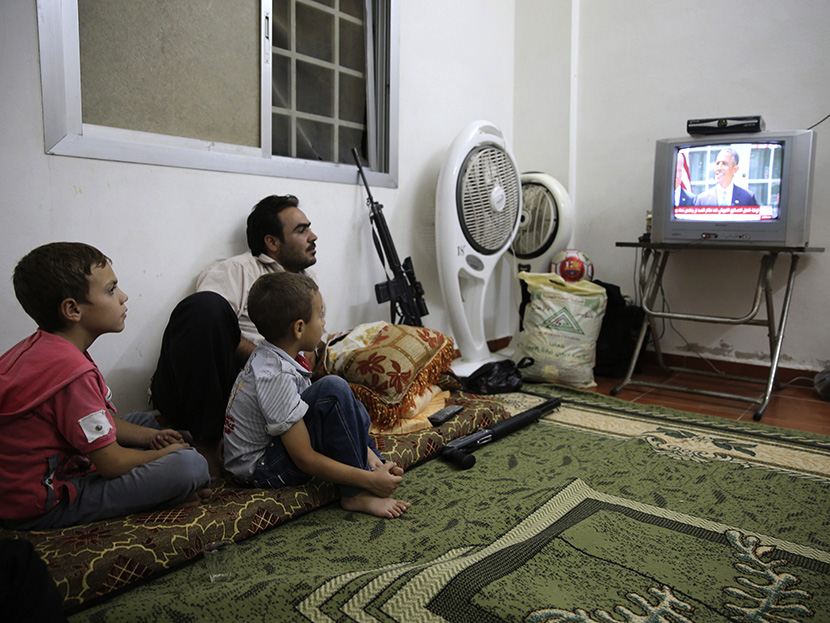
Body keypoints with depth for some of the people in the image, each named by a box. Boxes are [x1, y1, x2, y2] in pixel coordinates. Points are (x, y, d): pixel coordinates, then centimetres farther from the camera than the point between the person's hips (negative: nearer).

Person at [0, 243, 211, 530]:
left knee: (144, 421, 23)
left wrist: (152, 437, 5)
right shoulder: (72, 371, -28)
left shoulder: (38, 346, 4)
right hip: (41, 508, -11)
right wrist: (166, 452, -4)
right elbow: (113, 464, -22)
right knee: (189, 464, -26)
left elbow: (96, 420, 13)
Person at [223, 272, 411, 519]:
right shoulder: (275, 377, -29)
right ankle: (356, 495, -19)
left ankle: (373, 464, 0)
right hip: (258, 469, -10)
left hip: (272, 444, 10)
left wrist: (363, 449, -1)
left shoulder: (272, 354, -1)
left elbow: (308, 407, 7)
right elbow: (305, 459, -27)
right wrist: (369, 480, -23)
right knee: (333, 388, -29)